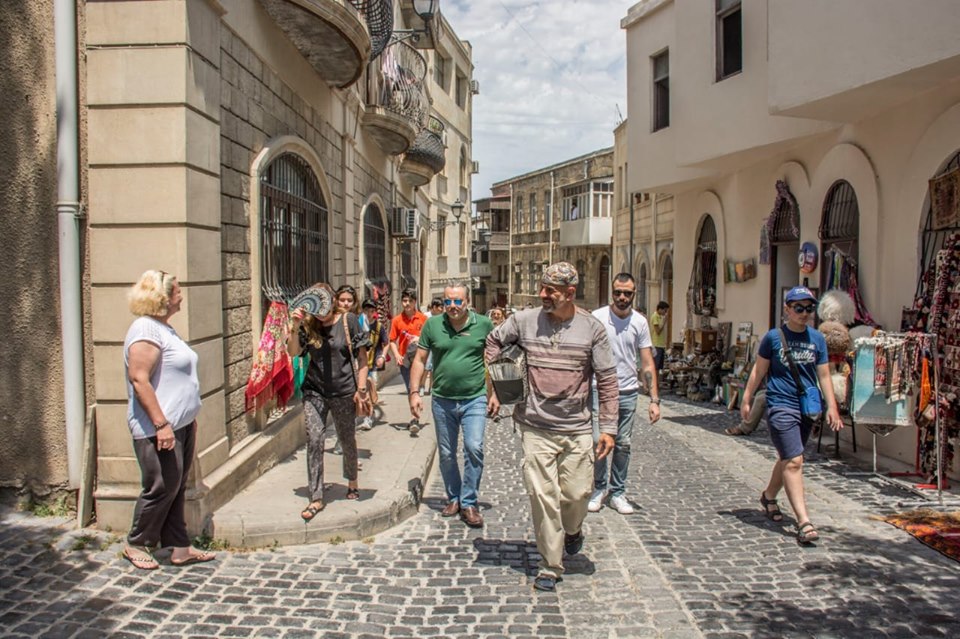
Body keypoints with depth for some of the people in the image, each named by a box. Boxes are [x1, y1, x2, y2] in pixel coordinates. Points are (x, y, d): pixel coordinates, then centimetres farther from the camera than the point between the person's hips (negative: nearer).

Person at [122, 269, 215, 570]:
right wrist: (161, 424, -25)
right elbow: (139, 379, -23)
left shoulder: (164, 327, 15)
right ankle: (136, 545, 20)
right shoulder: (146, 330, -16)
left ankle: (179, 548, 21)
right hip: (160, 429, -10)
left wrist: (189, 418, 23)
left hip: (180, 424, 10)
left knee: (176, 489, 13)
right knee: (161, 488, 0)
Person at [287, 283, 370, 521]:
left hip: (344, 392, -1)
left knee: (347, 441, 14)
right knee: (314, 441, -7)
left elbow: (362, 356, -3)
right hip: (314, 392, 1)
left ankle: (352, 481, 41)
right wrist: (295, 327, -21)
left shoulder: (348, 320, -6)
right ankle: (316, 498, 2)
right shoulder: (308, 325, -1)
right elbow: (293, 352, -8)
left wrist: (361, 388, -7)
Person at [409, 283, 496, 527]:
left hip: (474, 399, -2)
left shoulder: (484, 324, -5)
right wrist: (414, 392, -4)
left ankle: (469, 503, 4)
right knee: (446, 455, 13)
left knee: (474, 448, -12)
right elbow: (420, 359, 3)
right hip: (442, 400, 2)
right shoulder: (432, 324, -2)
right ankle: (453, 498, 32)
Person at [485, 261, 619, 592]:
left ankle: (572, 529, 41)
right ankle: (550, 567, 16)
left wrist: (609, 427, -5)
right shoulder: (524, 320, -1)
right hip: (536, 428, 0)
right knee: (542, 497, 0)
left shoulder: (592, 328, -3)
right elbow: (494, 341, 16)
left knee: (577, 493, 4)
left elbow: (607, 379, -1)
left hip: (578, 430, 0)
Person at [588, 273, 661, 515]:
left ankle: (617, 493, 23)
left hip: (628, 393, 3)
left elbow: (647, 364, 3)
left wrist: (654, 399, -4)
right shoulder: (597, 317, -5)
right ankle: (598, 490, 16)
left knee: (623, 445, 10)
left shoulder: (640, 322, 2)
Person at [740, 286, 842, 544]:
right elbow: (759, 370, 5)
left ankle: (769, 496, 41)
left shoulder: (817, 338, 7)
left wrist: (832, 406, 4)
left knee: (788, 459, 17)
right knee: (794, 461, -12)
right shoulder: (773, 337, -2)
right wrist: (746, 399, 7)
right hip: (781, 406, -5)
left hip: (808, 407, 5)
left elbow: (824, 375, 10)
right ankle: (803, 521, -12)